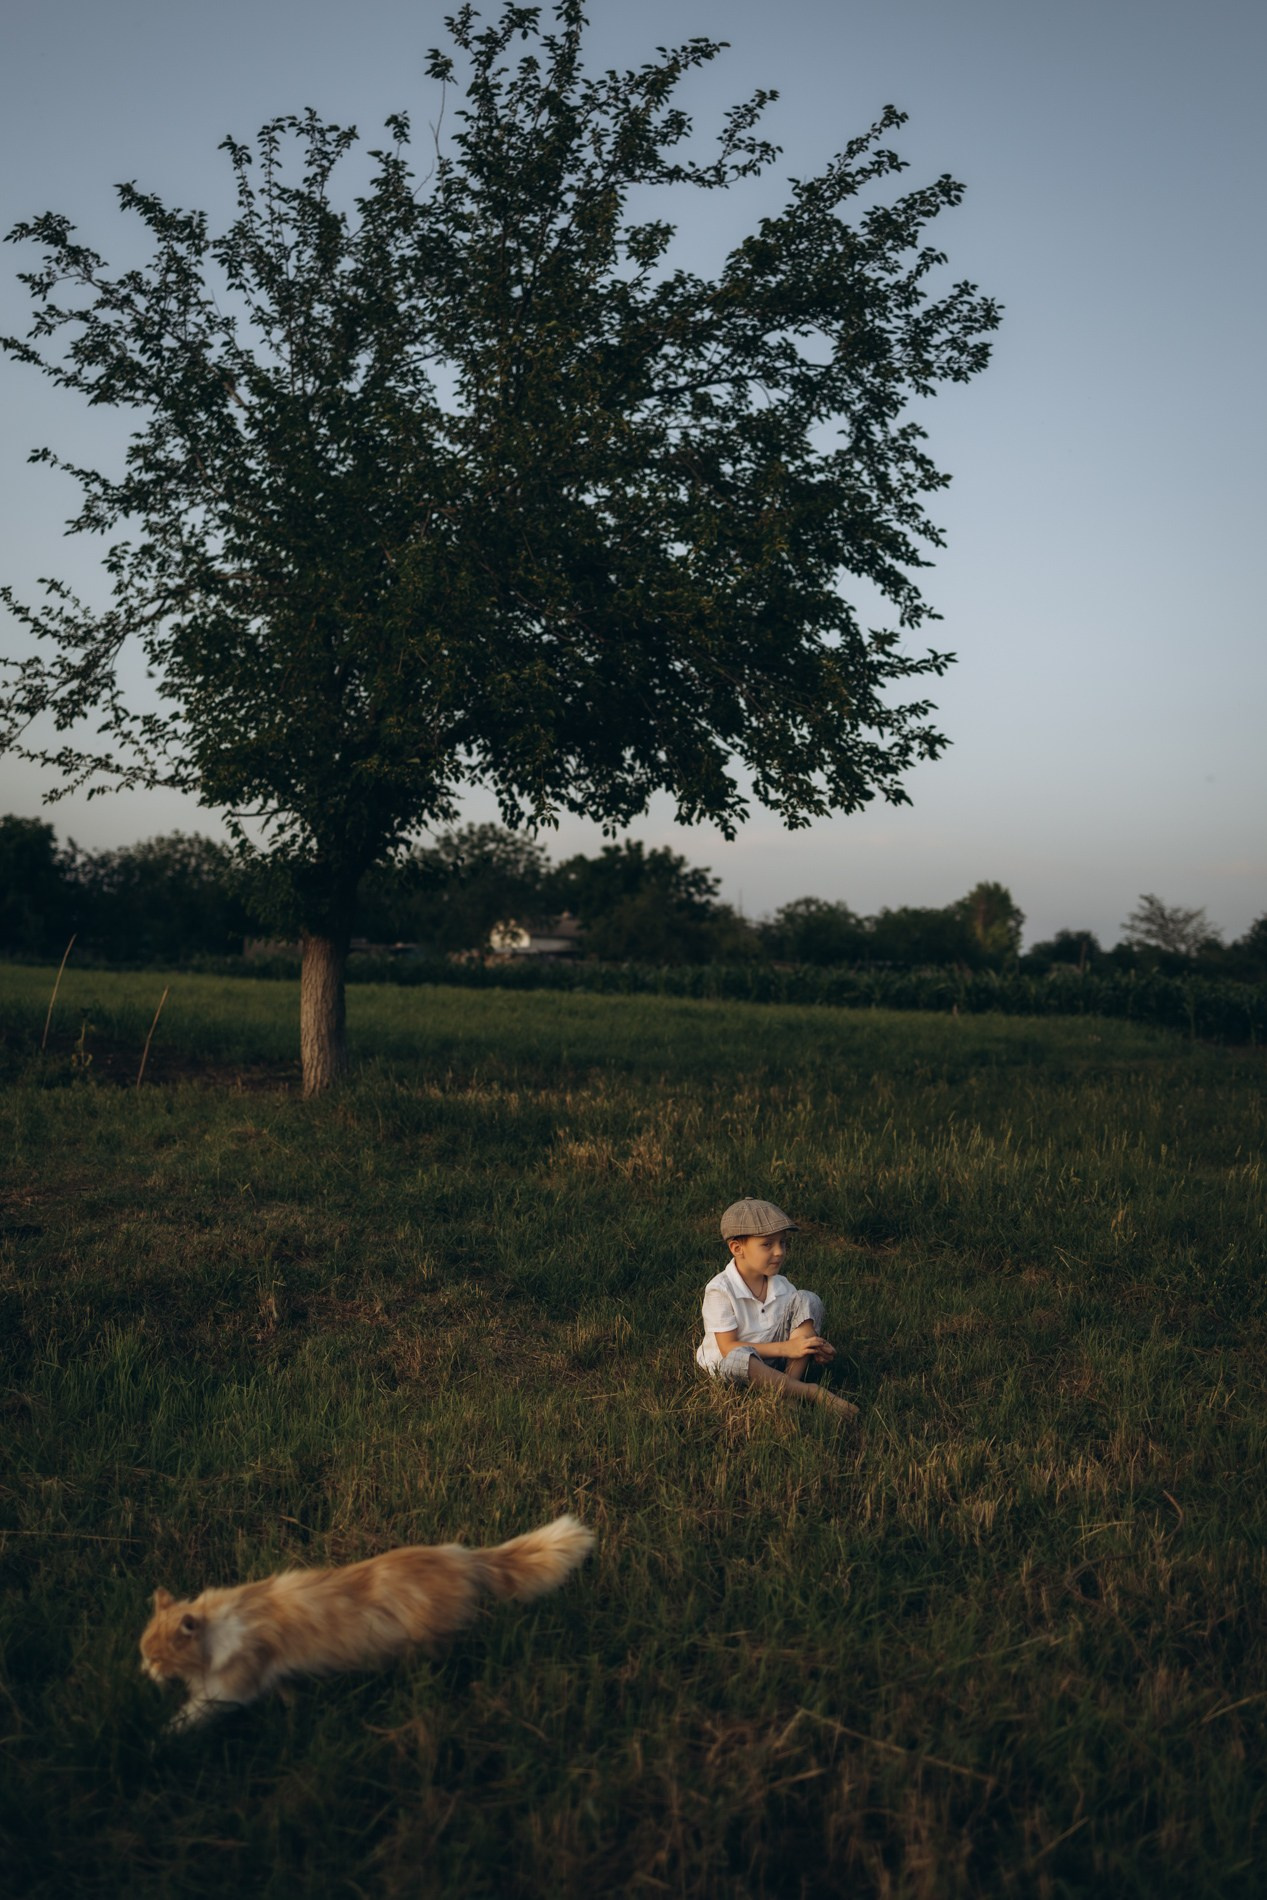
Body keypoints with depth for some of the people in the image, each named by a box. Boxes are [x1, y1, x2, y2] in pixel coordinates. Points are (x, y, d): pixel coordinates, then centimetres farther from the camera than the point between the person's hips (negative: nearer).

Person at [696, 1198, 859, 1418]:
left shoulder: (782, 1286, -1)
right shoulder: (720, 1290, -19)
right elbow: (728, 1348, -23)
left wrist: (815, 1347, -23)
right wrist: (785, 1348, -27)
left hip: (773, 1362, 6)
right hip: (726, 1367, -5)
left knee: (807, 1301, -10)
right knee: (738, 1357, -42)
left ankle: (791, 1386, -20)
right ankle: (812, 1393, -31)